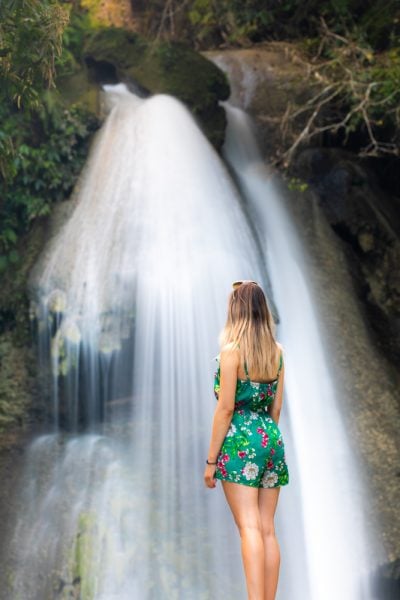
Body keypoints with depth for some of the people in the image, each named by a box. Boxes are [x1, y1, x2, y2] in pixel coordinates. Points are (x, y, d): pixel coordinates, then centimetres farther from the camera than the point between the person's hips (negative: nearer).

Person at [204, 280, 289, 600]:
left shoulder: (232, 349, -8)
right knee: (268, 529, 8)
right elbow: (276, 407, 12)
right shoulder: (277, 351, 9)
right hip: (272, 439, 6)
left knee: (249, 527, -9)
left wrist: (211, 460, -7)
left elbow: (226, 408, -11)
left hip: (240, 441, -6)